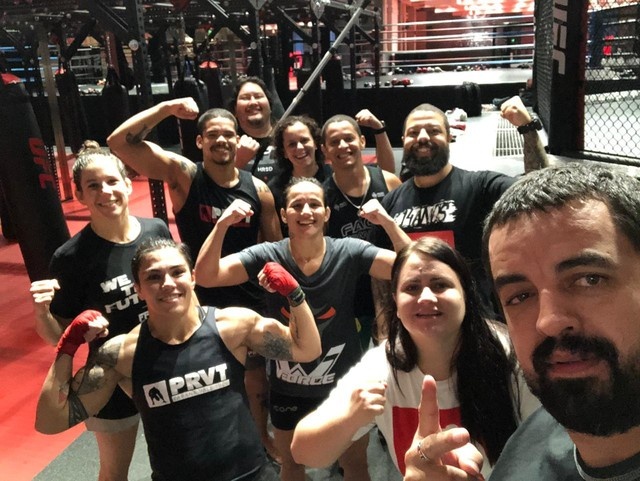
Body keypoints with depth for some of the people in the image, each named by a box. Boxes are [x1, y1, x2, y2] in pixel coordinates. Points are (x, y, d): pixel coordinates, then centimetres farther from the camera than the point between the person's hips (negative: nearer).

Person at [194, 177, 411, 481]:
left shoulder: (349, 253, -15)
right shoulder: (267, 256, -14)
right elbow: (205, 276, -20)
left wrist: (387, 223, -35)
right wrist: (222, 225, -32)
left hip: (344, 383, 0)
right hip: (288, 387, 1)